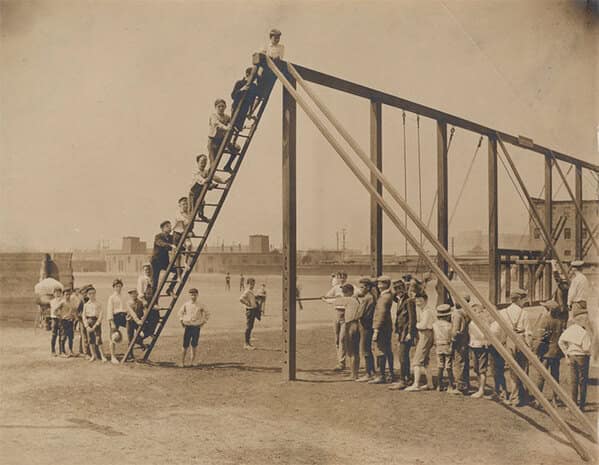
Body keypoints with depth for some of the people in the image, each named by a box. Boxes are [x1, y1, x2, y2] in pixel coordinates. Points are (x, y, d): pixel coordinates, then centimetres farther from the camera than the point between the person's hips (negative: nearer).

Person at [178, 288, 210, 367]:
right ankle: (182, 362, 3)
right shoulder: (186, 304, 0)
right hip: (187, 327, 0)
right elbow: (180, 312, 15)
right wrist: (182, 322, 8)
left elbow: (207, 314, 9)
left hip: (196, 327, 0)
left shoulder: (200, 305, -2)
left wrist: (202, 323, 3)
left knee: (194, 345, 6)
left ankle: (193, 361, 15)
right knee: (185, 345, -2)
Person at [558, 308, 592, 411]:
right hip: (582, 356, -5)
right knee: (582, 381, 5)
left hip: (572, 356, 5)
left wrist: (567, 354, 11)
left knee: (573, 381, 12)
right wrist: (589, 353, 1)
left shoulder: (570, 329, 1)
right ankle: (581, 404, 10)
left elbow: (560, 341, 5)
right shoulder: (584, 331, -18)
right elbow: (586, 348, -21)